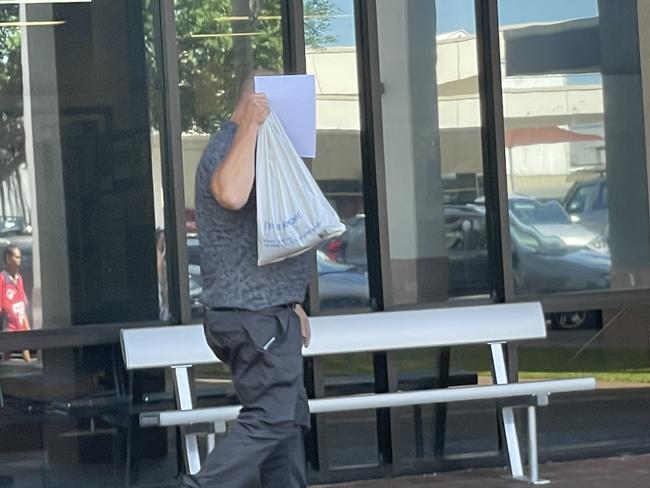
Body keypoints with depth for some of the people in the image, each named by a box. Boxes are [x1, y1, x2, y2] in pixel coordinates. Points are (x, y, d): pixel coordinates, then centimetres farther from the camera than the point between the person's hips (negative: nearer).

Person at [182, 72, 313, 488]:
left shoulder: (256, 149, 20)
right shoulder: (227, 150, -14)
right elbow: (232, 196, -40)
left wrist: (291, 303, 27)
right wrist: (250, 126, -32)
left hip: (266, 313, 11)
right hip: (256, 316, -11)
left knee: (290, 420, 12)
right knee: (269, 420, -13)